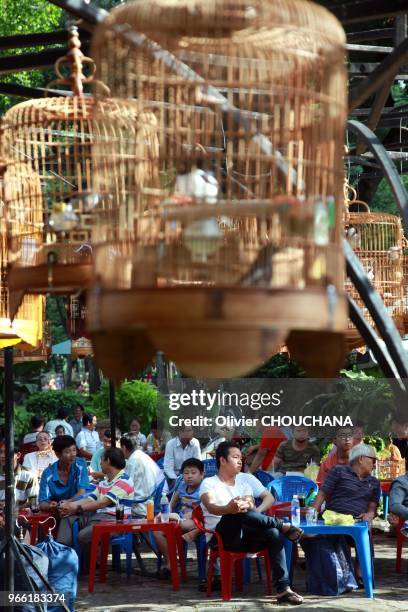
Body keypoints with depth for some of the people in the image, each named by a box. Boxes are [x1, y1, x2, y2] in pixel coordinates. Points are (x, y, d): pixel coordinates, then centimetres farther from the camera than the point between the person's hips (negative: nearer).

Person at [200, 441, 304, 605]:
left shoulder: (243, 481, 20)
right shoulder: (209, 483, 4)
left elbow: (251, 507, 1)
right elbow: (211, 507, -18)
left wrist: (248, 507, -25)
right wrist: (229, 509, -40)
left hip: (244, 536, 5)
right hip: (220, 537, -5)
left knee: (272, 533, -27)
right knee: (238, 513, -36)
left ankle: (283, 589, -33)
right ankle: (284, 526, -19)